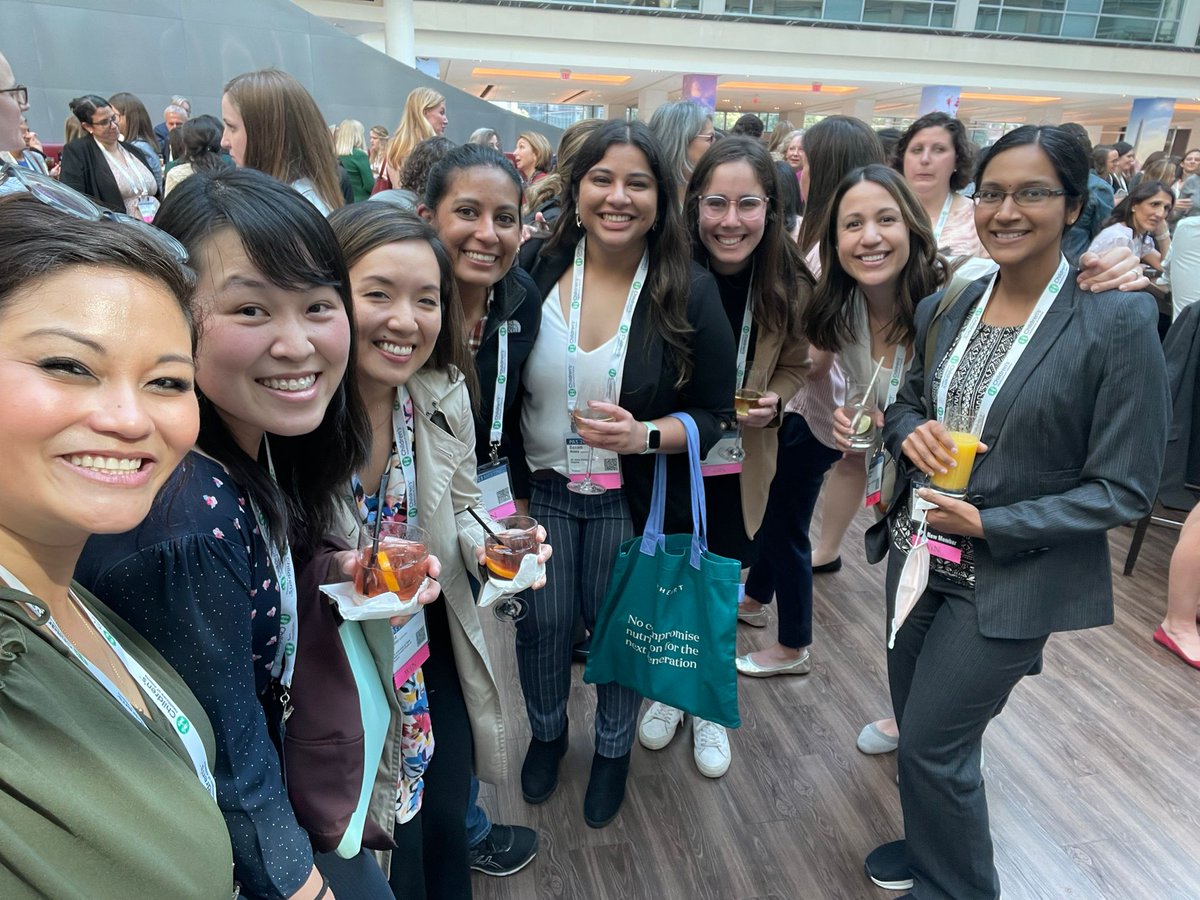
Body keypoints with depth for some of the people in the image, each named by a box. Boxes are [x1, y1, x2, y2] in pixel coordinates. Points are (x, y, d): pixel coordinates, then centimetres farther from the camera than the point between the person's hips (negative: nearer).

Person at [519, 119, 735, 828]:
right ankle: (547, 733, 46)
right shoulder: (538, 271, -8)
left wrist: (644, 437, -24)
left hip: (632, 499, -1)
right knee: (542, 624, 14)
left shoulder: (690, 291, -12)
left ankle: (614, 749, 45)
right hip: (541, 488, 2)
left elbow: (716, 412, -6)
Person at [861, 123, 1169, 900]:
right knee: (917, 728, 20)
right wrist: (911, 431, -9)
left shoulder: (1118, 321, -16)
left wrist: (989, 525, -20)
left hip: (1010, 578, -5)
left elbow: (1124, 488, -14)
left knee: (934, 743, 4)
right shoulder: (944, 307, 1)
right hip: (917, 554, 6)